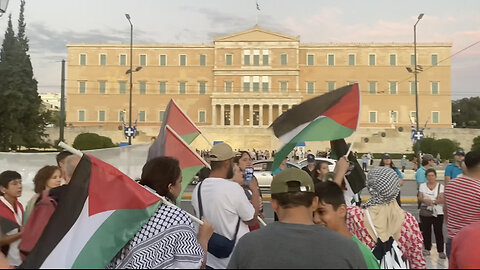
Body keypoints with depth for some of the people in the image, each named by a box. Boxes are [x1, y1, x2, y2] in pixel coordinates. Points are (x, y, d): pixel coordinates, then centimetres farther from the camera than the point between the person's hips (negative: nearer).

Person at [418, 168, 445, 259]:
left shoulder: (441, 186, 2)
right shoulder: (422, 186, 8)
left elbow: (442, 200, -8)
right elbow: (419, 198, 0)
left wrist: (433, 201, -22)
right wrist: (425, 200, -20)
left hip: (438, 213, -2)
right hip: (425, 212, 2)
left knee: (438, 232, -3)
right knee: (426, 231, 6)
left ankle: (441, 251, 4)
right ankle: (427, 249, 19)